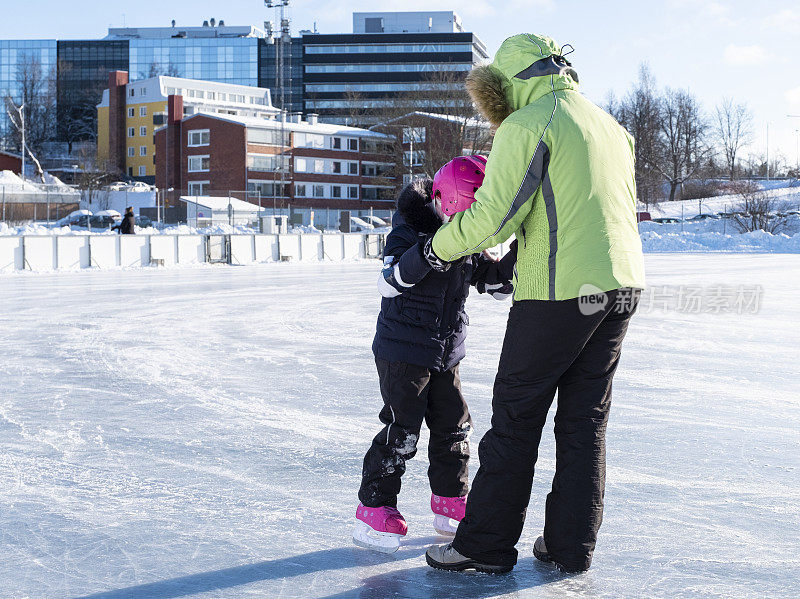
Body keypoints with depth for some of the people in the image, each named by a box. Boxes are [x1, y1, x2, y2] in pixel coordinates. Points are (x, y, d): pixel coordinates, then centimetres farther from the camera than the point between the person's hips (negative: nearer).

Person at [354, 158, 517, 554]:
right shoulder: (409, 234, -14)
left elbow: (498, 284, 13)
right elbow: (389, 282, -27)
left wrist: (516, 259, -6)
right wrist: (428, 251, -40)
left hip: (445, 355, 7)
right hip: (403, 353, -7)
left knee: (454, 427, 10)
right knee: (401, 432, -7)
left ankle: (451, 505, 25)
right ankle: (374, 511, 4)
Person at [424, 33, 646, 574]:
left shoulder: (528, 125, -8)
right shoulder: (612, 127, 17)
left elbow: (495, 214, -16)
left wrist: (441, 246, 2)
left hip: (559, 292, -7)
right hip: (623, 286, 7)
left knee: (517, 417, 2)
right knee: (586, 420, 13)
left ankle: (487, 545, 9)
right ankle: (571, 546, 18)